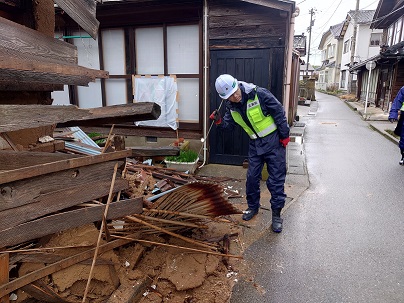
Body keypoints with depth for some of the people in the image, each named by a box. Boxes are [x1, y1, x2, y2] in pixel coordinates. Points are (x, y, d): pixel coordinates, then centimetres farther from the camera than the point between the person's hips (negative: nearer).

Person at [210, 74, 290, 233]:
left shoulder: (259, 94, -22)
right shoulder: (231, 106, -4)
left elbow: (279, 112, -15)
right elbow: (229, 125, 7)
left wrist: (285, 136, -11)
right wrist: (219, 121, -15)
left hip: (274, 141, -5)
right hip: (255, 144, 5)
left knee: (276, 179, 0)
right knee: (252, 177, 10)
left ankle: (276, 214, 13)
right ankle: (253, 206, 32)